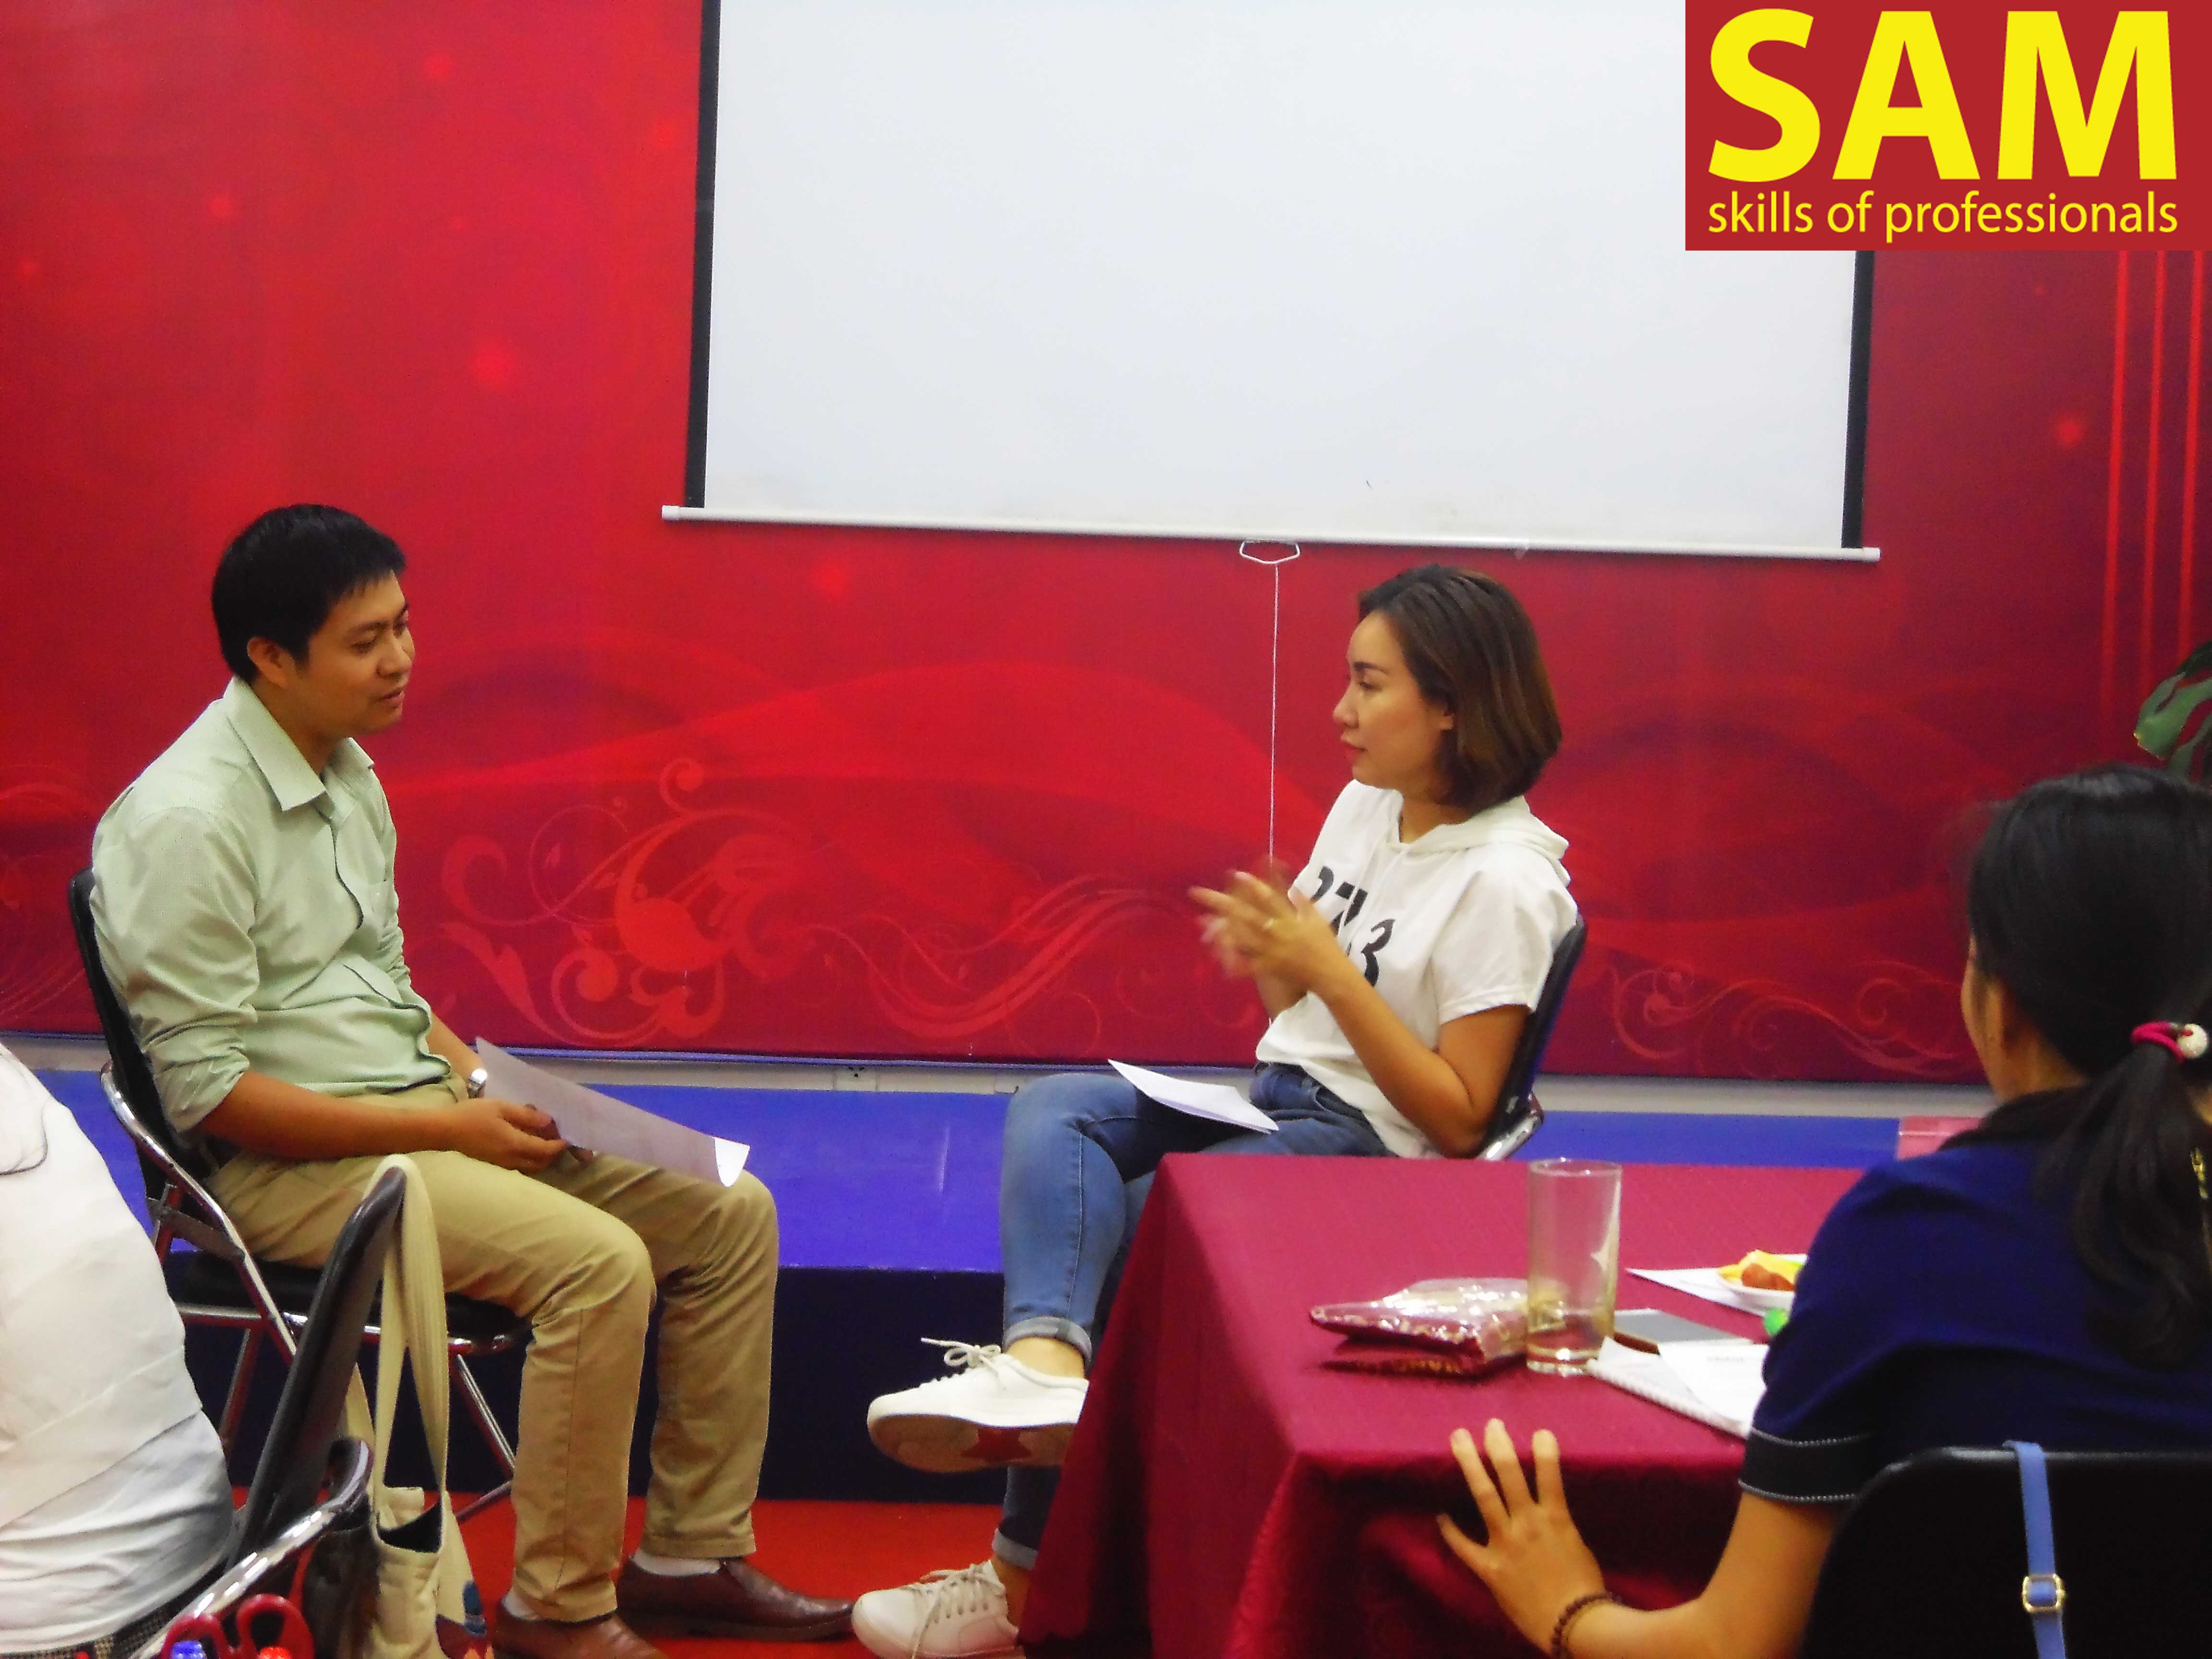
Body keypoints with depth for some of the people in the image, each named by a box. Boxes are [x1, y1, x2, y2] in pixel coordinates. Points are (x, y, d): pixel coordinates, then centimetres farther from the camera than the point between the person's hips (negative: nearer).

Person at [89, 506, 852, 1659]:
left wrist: (480, 1081, 3)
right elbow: (208, 1089, -19)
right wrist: (444, 1130, -19)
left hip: (423, 1105, 9)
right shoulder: (186, 822, -17)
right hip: (287, 1162, -9)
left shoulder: (345, 772, 12)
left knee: (729, 1214, 0)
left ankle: (692, 1554, 9)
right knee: (600, 1262, -29)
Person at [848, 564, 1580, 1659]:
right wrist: (1266, 959, -5)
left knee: (1111, 1229, -22)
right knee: (1052, 1111, -18)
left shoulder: (1505, 881, -14)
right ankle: (1040, 1362, -43)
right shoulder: (1365, 805, 11)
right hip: (1271, 1098, 8)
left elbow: (1458, 1123, -16)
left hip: (1373, 1151, -8)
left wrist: (1324, 968, -21)